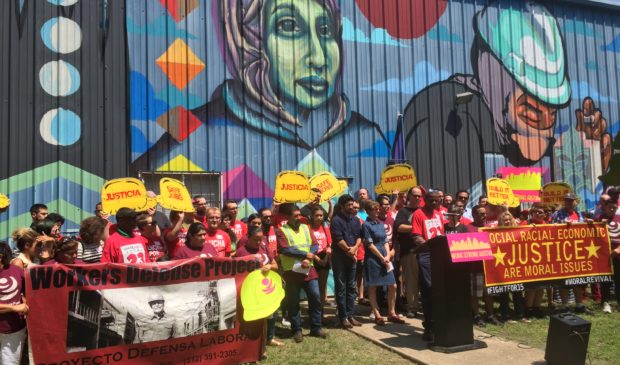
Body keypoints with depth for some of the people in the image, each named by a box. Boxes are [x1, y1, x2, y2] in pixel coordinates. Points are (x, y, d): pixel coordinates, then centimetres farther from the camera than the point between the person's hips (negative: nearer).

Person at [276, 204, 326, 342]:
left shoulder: (305, 228, 12)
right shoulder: (281, 231, -5)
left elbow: (314, 245, 6)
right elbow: (285, 249, -17)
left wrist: (308, 259, -13)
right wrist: (306, 254, -15)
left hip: (309, 270, 4)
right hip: (292, 272, -4)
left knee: (316, 298, 4)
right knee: (294, 303, 5)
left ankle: (316, 328, 18)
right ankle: (297, 330, 18)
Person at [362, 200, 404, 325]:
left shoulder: (381, 223, 12)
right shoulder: (366, 225, -7)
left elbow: (385, 241, 12)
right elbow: (370, 245, -11)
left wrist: (388, 256, -3)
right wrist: (382, 258, -10)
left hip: (385, 258, 7)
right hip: (373, 259, -7)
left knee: (393, 286, 5)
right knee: (373, 287, 2)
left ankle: (392, 313, 17)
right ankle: (377, 315, 10)